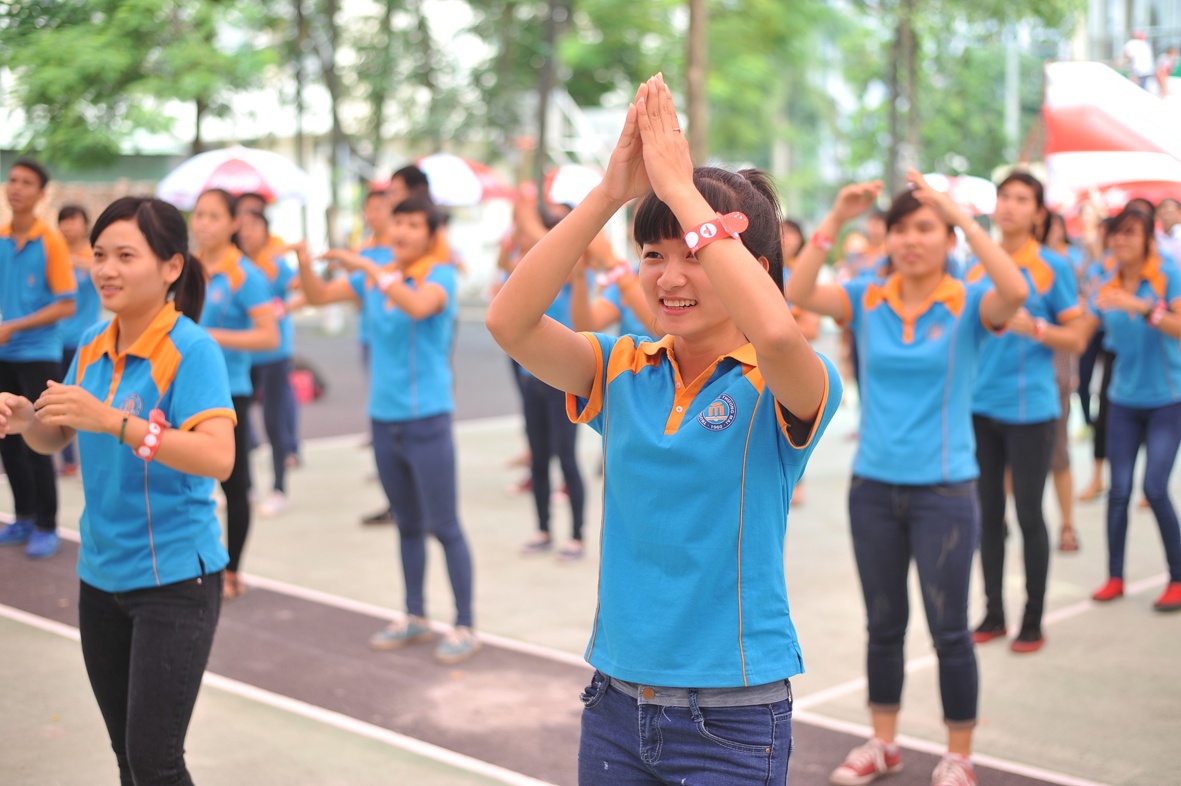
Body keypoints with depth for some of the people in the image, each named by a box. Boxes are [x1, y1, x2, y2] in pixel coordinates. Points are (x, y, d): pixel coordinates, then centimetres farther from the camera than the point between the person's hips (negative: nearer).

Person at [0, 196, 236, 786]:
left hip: (175, 577, -7)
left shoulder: (192, 350, -16)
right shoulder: (92, 346, 5)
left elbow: (218, 458, -28)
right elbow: (54, 440, 13)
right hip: (100, 574, 7)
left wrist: (114, 421, -34)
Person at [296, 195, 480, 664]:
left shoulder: (440, 275, -8)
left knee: (444, 526, -3)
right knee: (407, 525, 16)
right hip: (384, 418, 6)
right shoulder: (374, 276, 10)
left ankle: (465, 627, 5)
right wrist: (304, 262, -9)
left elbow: (418, 306, -29)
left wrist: (367, 267, -29)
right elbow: (318, 296, 10)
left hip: (426, 419, -6)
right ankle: (415, 619, 27)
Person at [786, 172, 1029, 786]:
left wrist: (961, 213, -28)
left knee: (949, 630, 5)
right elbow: (797, 293, -15)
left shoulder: (968, 305, -5)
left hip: (945, 491, -3)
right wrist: (836, 220, -23)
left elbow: (1015, 292, -28)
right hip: (873, 487, 3)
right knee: (883, 625, 15)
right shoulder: (867, 301, 2)